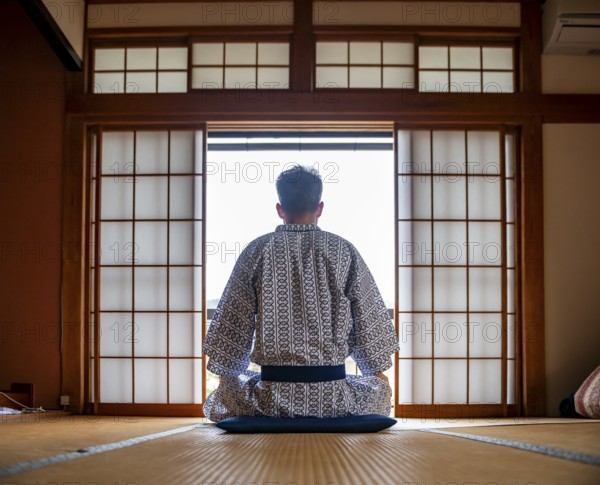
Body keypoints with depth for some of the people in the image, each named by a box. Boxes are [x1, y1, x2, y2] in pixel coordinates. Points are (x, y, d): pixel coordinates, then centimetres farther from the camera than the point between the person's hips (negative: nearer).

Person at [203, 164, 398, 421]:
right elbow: (370, 325, 5)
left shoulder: (257, 251, -1)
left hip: (272, 396, 0)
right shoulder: (344, 251, -1)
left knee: (219, 400, 30)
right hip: (333, 396, 1)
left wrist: (227, 377, 19)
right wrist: (377, 374, 23)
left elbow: (231, 326, 2)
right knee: (380, 390, 32)